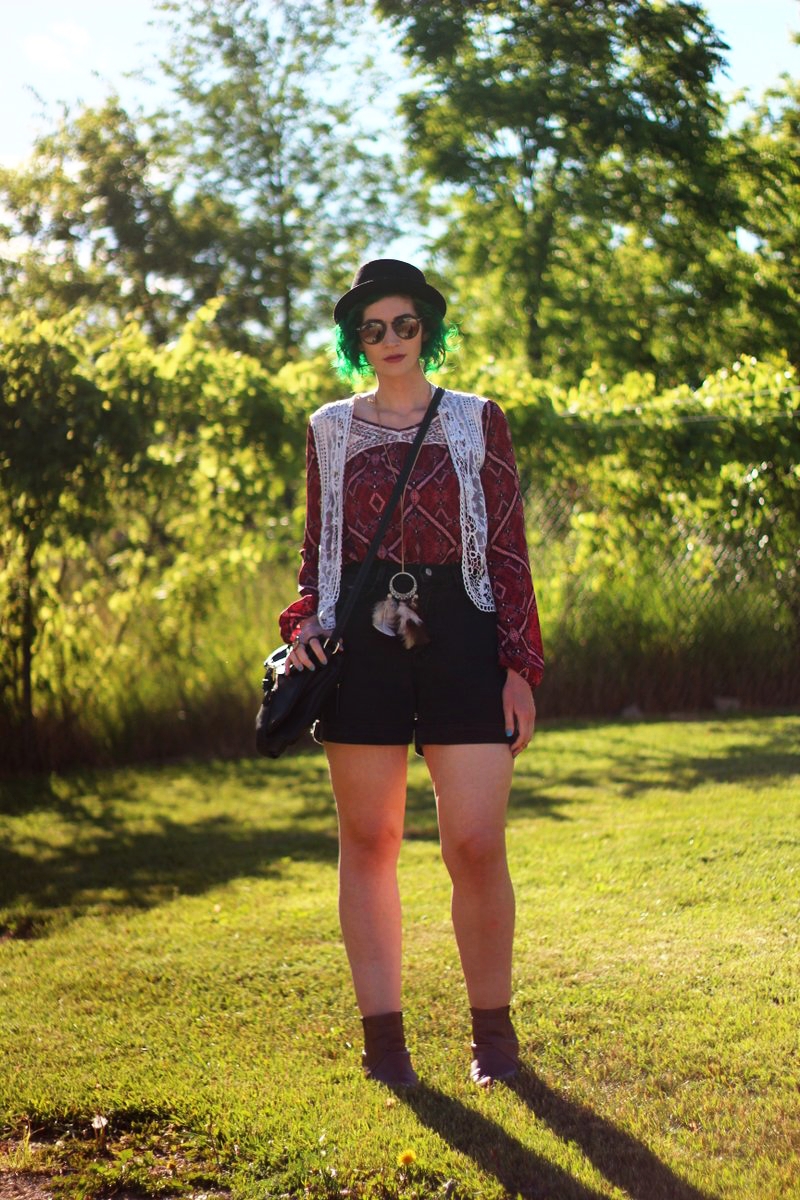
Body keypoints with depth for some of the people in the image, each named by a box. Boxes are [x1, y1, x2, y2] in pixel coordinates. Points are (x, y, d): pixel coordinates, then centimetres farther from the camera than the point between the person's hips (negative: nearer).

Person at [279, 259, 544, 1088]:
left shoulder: (477, 421, 8)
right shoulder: (330, 430, 13)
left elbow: (510, 553, 5)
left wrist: (519, 665, -3)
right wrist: (303, 626, -2)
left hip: (460, 641, -2)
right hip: (361, 645, 2)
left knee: (476, 847, -7)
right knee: (368, 843, 3)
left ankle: (492, 1029, 11)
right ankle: (383, 1034, 12)